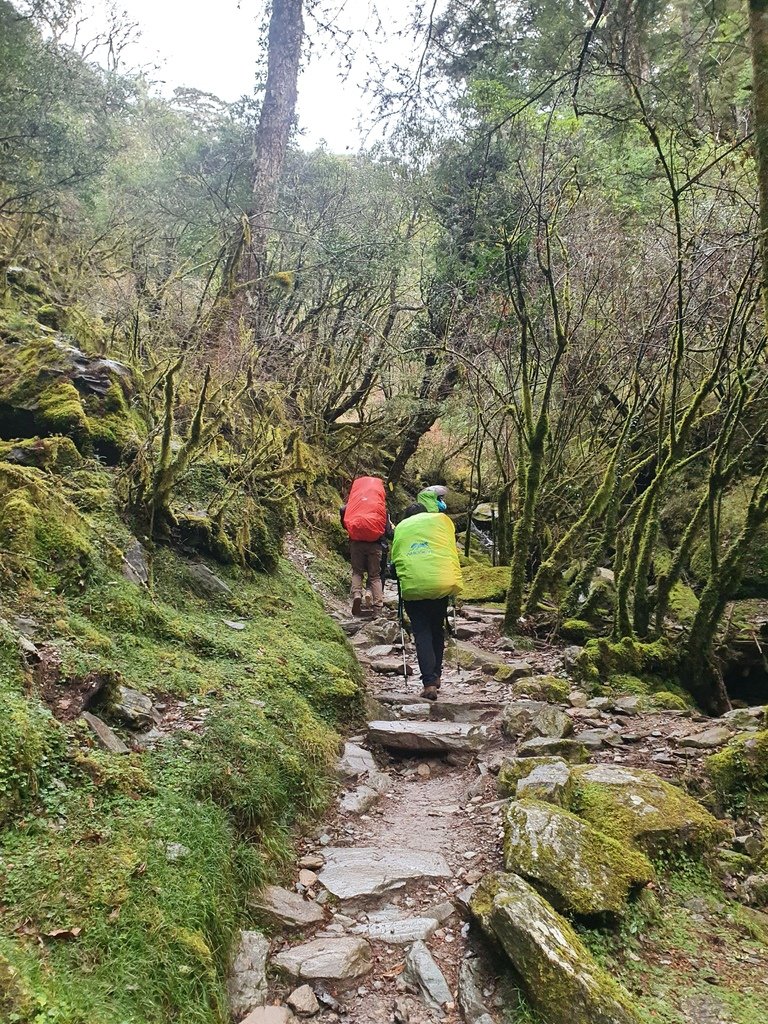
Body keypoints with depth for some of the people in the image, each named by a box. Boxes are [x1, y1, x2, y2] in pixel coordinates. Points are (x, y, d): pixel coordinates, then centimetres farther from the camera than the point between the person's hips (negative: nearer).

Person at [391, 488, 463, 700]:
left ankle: (429, 683, -5)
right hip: (442, 583, 1)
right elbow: (451, 549, 16)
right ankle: (436, 674, 25)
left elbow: (394, 559, 17)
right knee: (437, 629, 19)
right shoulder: (441, 519, 17)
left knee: (422, 633, 5)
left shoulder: (400, 528, 18)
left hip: (412, 586, 0)